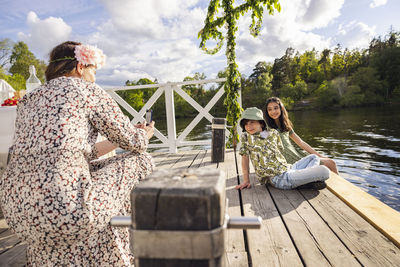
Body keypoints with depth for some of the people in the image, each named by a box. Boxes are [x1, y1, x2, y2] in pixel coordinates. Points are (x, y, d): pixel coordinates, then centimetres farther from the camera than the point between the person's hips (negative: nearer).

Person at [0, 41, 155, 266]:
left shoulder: (30, 99, 20)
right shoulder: (86, 89, -2)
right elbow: (133, 142, 1)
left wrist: (116, 141, 34)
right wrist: (145, 135, 25)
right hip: (63, 206, -9)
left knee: (93, 169, 31)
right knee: (141, 161, 7)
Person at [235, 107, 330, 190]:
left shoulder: (273, 133, 11)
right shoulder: (245, 136, -2)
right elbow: (245, 157, 0)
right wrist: (246, 180, 0)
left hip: (288, 169, 6)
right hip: (279, 179, -6)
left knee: (313, 157, 25)